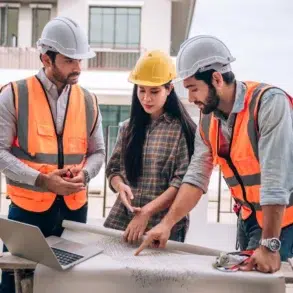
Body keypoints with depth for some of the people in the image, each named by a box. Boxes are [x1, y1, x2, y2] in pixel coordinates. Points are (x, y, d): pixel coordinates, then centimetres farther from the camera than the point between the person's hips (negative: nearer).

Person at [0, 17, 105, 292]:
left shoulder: (89, 101, 5)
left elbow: (97, 151, 11)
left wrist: (84, 174, -10)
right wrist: (41, 180, -18)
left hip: (74, 207, 3)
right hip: (27, 208, -3)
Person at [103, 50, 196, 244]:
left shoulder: (182, 129, -6)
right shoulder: (128, 127, 9)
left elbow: (183, 182, -12)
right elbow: (114, 169, 11)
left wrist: (147, 212, -20)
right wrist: (120, 186, -11)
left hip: (164, 226, -4)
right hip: (121, 220, 4)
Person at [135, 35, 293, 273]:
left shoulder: (270, 103, -23)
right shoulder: (208, 120, -1)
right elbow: (197, 177, -1)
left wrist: (269, 245, -28)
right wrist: (167, 223, -10)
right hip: (248, 217, 6)